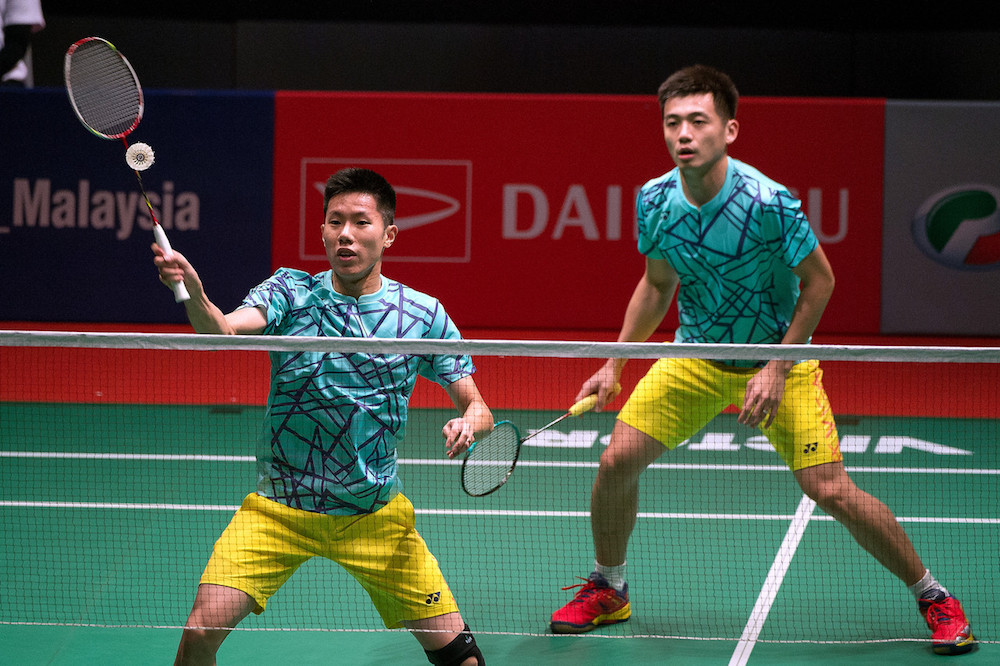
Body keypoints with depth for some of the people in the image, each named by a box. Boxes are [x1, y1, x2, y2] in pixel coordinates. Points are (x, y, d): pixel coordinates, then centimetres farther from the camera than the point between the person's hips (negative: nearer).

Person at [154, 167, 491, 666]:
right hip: (278, 508, -1)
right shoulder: (289, 293, -6)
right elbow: (223, 330, -25)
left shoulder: (423, 315, -2)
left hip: (375, 515, 1)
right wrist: (194, 293, -47)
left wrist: (469, 423, -23)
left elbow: (477, 407, 1)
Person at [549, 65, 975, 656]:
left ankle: (933, 597, 7)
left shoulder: (769, 203, -26)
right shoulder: (654, 201, -11)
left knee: (831, 491, -13)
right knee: (618, 460, -7)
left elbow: (819, 281, -14)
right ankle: (608, 590, 18)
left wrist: (777, 370, -18)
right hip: (694, 355, 4)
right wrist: (615, 364, 4)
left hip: (779, 356, -4)